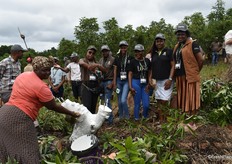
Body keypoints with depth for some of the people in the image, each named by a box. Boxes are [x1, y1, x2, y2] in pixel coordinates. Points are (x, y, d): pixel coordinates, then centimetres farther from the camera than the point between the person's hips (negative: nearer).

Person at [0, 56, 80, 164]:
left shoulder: (22, 75, 12)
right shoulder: (41, 87, -12)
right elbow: (53, 107, -6)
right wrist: (72, 114, 3)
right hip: (18, 118, -9)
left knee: (9, 149, 21)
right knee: (27, 152, -2)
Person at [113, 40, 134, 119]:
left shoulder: (130, 58, -1)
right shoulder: (117, 58, 6)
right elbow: (115, 71, 6)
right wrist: (114, 83, 2)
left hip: (127, 81, -3)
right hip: (119, 81, 3)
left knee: (123, 100, -14)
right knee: (119, 101, 8)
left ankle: (127, 116, 5)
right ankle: (121, 116, 22)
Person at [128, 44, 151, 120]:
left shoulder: (147, 61, 7)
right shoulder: (133, 61, 0)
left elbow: (149, 73, 11)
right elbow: (130, 74, -1)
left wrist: (148, 84, 3)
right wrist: (130, 87, -8)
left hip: (145, 84, 3)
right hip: (136, 82, -3)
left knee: (146, 104, 1)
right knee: (137, 104, 0)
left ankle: (145, 118, 25)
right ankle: (136, 119, 14)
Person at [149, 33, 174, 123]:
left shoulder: (169, 51, 0)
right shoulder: (154, 53, 15)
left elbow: (173, 66, -5)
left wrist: (170, 79, -14)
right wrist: (150, 78, 6)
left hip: (166, 81, -5)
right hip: (156, 81, 5)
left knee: (164, 101, -10)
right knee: (158, 101, 7)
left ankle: (165, 119, 4)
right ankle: (160, 120, 15)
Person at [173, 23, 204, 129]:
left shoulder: (192, 44, -7)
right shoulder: (176, 46, 15)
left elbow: (201, 60, -11)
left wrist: (195, 71, 0)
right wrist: (175, 75, 8)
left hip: (190, 77, -7)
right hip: (180, 77, 7)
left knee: (191, 100, 0)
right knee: (183, 99, 15)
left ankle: (192, 123, 10)